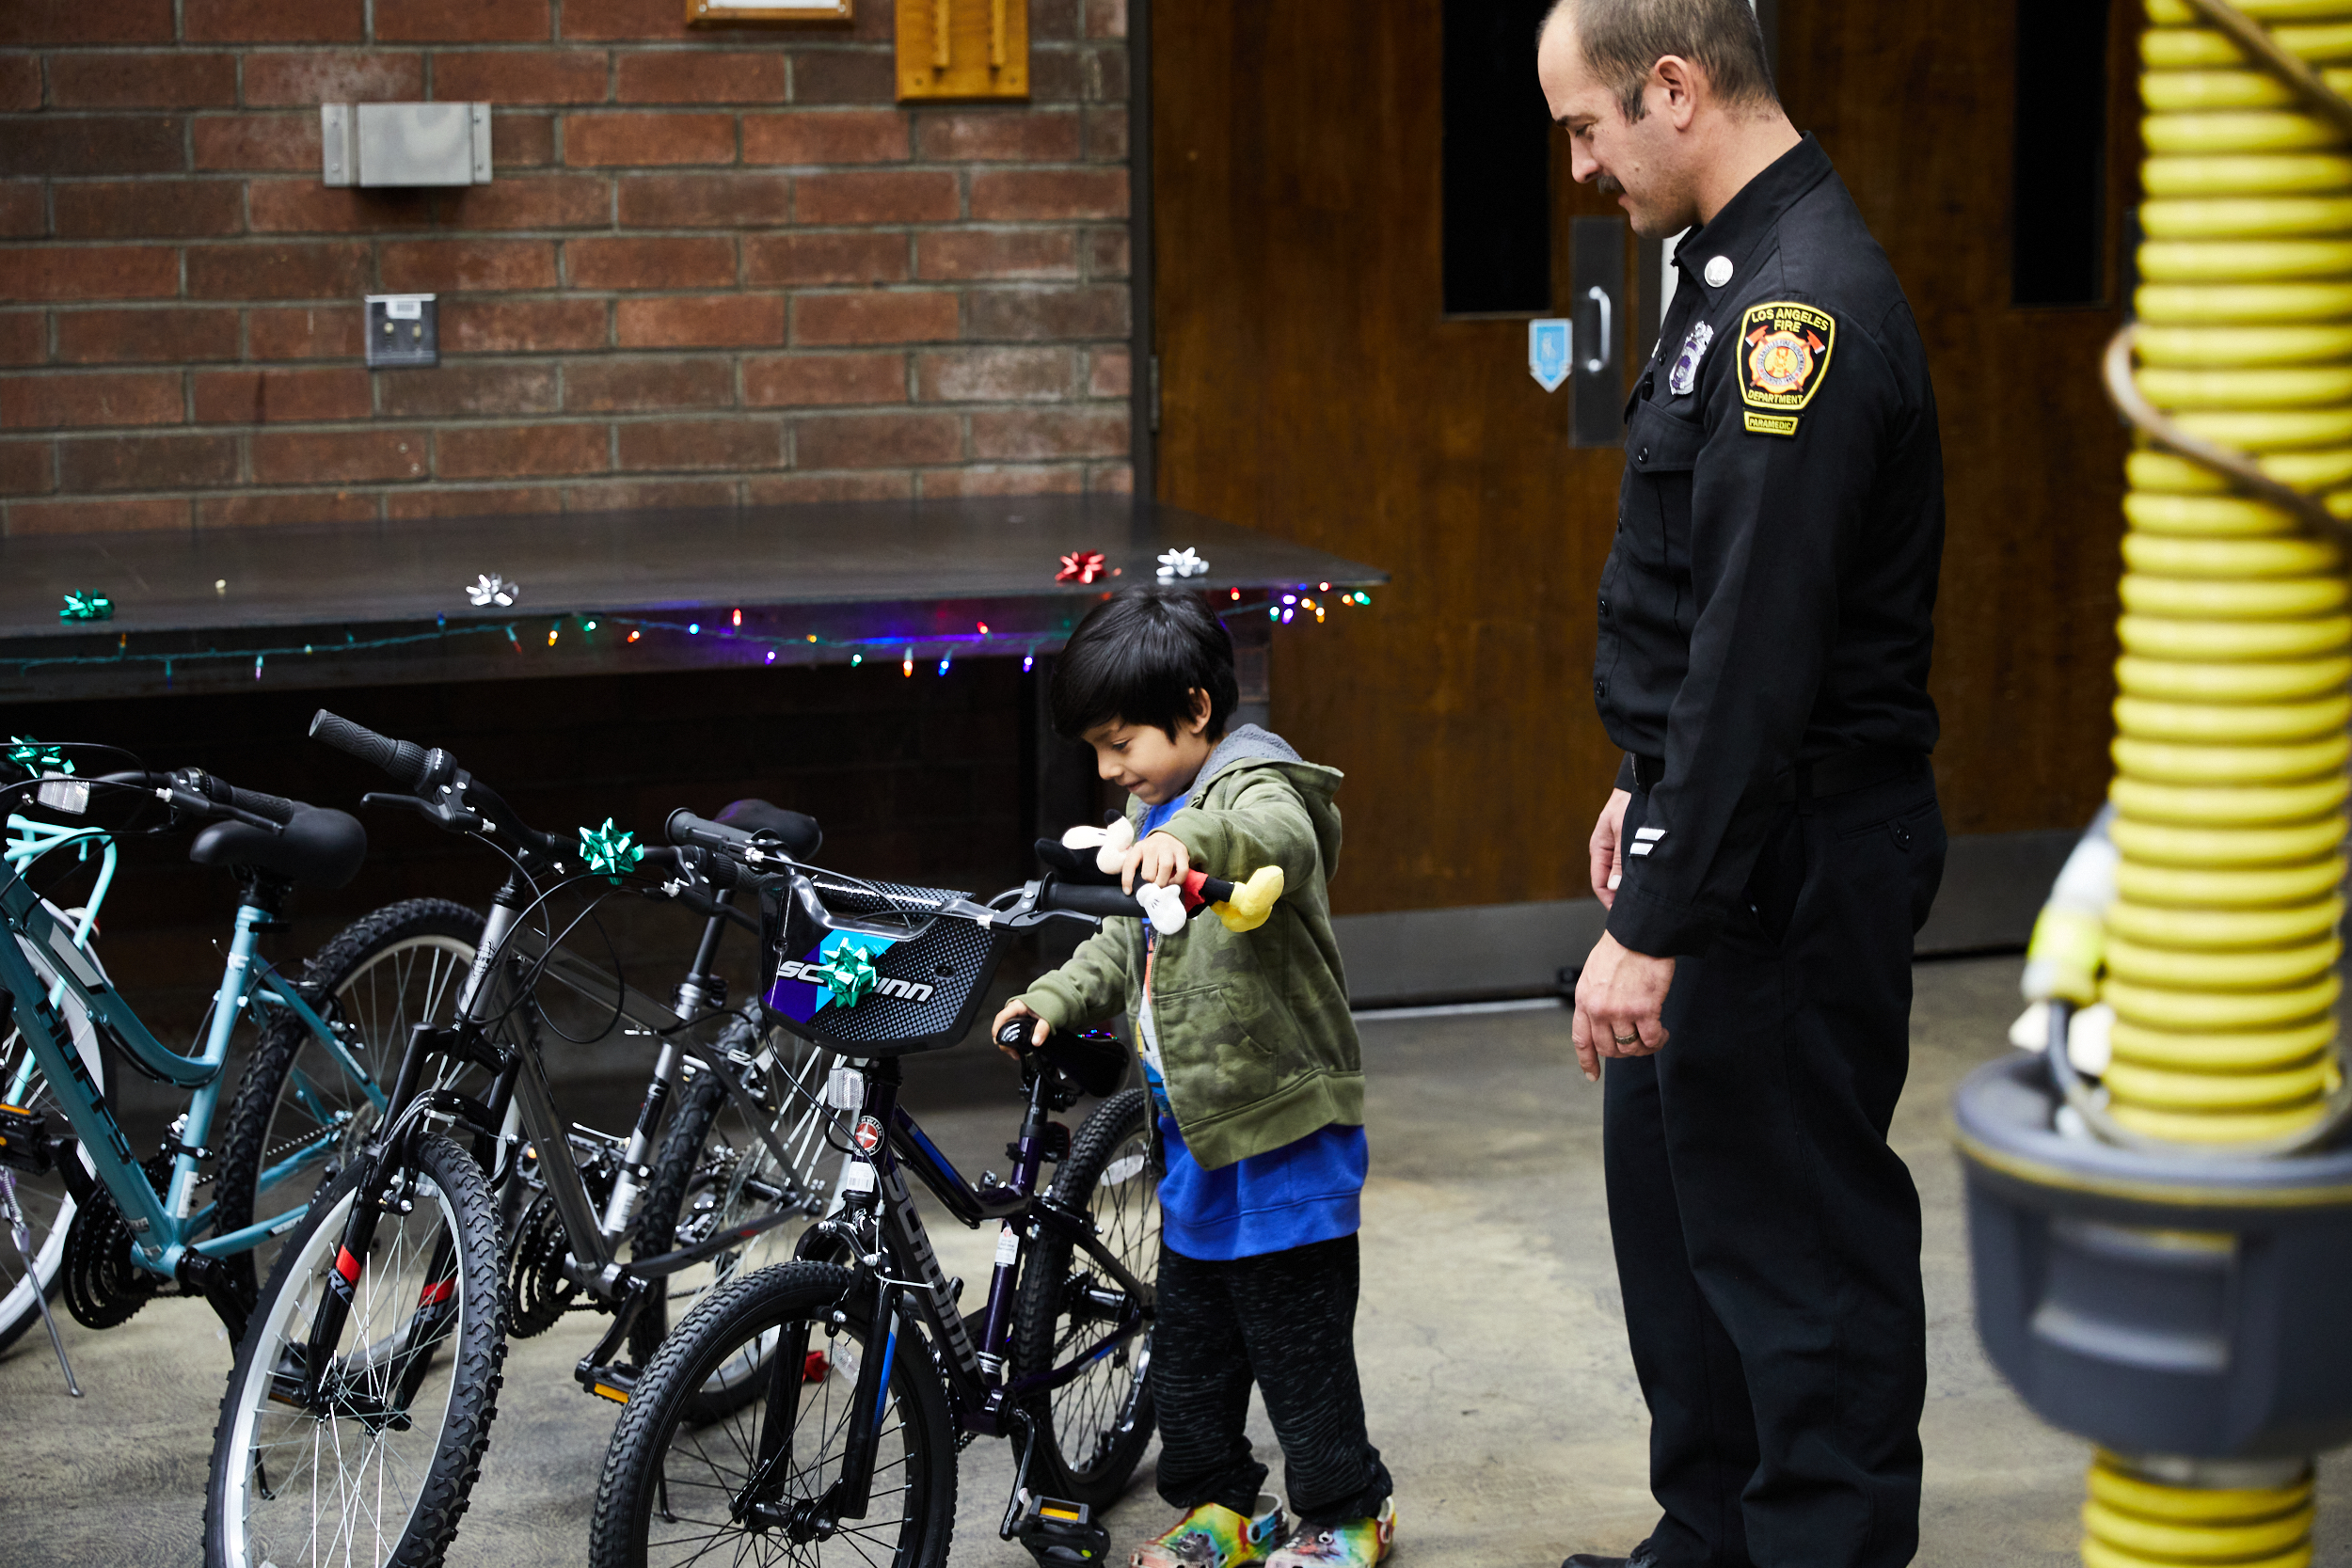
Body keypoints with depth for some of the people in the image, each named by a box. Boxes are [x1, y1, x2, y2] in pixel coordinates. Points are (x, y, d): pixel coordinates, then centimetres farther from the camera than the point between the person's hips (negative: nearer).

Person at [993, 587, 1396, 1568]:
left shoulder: (1256, 789, -16)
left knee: (1298, 1340, 2)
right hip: (1193, 1137, 9)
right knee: (1187, 1339, 16)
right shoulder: (1152, 814, 14)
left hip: (1282, 1140, -9)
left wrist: (1190, 841, -60)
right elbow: (1124, 944, 22)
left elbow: (1278, 838, -41)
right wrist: (1057, 999, 6)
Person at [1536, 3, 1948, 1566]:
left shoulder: (1805, 304, -23)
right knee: (1670, 1183, 20)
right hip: (1721, 820, 11)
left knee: (1802, 1235, -1)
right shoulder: (1743, 273, 10)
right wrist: (1645, 786, 23)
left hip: (1795, 862, -11)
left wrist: (1653, 926, -26)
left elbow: (1759, 655, -27)